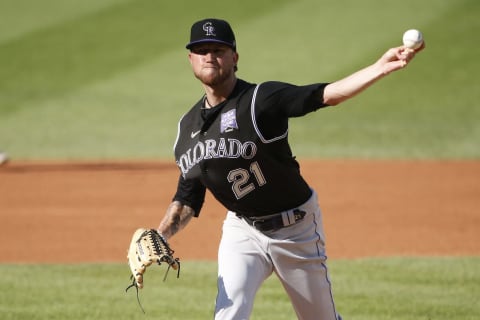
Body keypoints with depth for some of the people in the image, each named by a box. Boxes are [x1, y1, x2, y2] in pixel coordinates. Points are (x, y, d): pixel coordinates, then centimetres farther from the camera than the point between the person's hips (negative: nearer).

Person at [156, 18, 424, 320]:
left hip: (297, 228, -3)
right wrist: (160, 237, -9)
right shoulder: (188, 126, 0)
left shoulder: (262, 98, -18)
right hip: (242, 230, 4)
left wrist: (381, 68, -45)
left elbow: (328, 94, -31)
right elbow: (188, 198, 7)